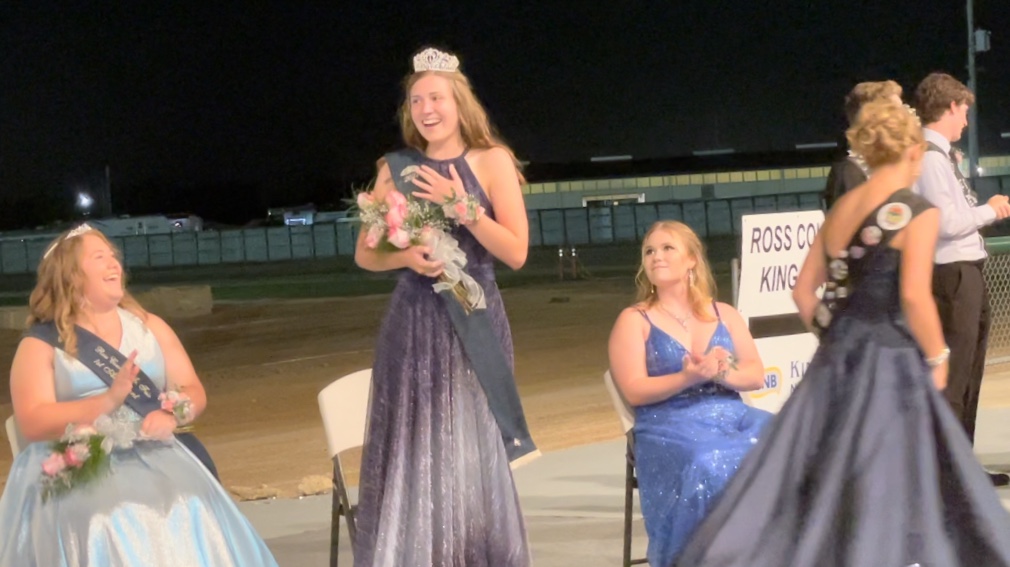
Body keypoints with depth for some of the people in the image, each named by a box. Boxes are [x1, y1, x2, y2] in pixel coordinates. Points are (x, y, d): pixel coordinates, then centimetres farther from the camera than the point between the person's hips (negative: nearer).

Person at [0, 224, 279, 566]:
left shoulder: (150, 327, 17)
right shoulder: (40, 345, 3)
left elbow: (194, 392, 12)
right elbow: (33, 424, -9)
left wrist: (172, 415, -12)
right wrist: (109, 400, -19)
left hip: (153, 459, 3)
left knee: (190, 526, -27)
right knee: (107, 539, -33)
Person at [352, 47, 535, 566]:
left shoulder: (492, 162, 0)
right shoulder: (397, 169, 6)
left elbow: (516, 253, -5)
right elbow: (365, 254, 9)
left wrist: (461, 206, -14)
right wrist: (405, 256, -11)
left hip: (475, 323, -2)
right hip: (414, 325, 2)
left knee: (475, 457, -1)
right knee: (412, 457, 0)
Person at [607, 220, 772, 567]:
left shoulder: (725, 315, 18)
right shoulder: (634, 321, 7)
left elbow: (757, 376, 9)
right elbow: (634, 391, -5)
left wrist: (722, 372, -12)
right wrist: (688, 378, -20)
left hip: (733, 418, 4)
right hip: (669, 428, -4)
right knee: (708, 468, -37)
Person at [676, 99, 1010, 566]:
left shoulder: (841, 208, 10)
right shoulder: (919, 212, -10)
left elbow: (803, 291, 12)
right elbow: (914, 297, -18)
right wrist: (937, 357, -6)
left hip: (837, 360, 7)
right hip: (891, 363, -7)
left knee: (814, 479, 10)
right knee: (880, 490, 0)